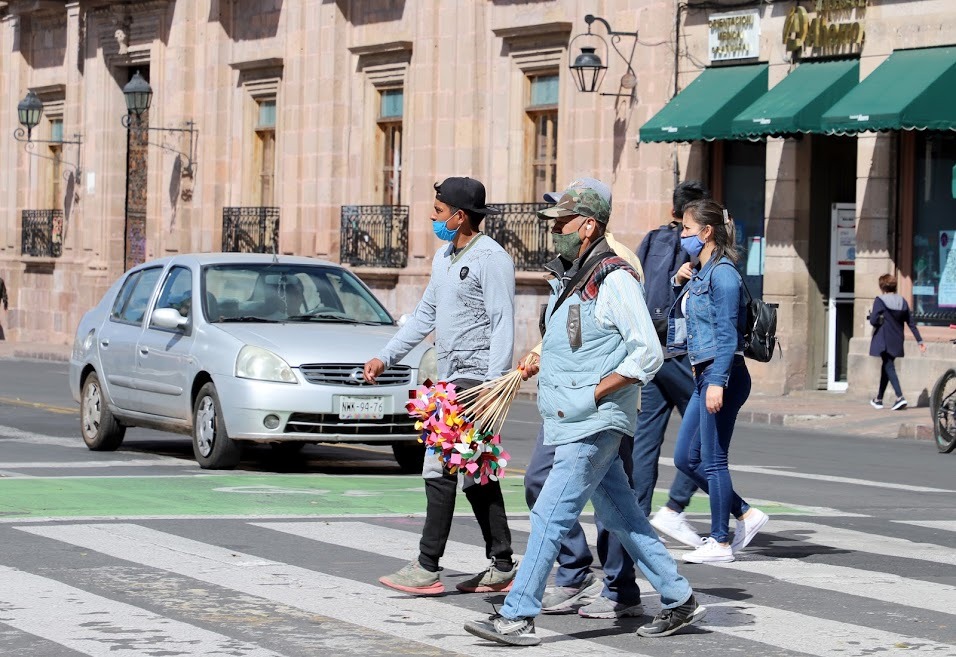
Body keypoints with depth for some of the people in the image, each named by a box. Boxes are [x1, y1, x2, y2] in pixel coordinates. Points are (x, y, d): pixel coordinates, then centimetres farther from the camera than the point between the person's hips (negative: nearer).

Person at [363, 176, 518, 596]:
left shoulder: (490, 258, -12)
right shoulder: (444, 258, 17)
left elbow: (503, 325, -17)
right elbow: (424, 315, 25)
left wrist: (493, 384, -23)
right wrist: (385, 357, 22)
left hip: (475, 379, -10)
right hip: (452, 377, 10)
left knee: (441, 468, -11)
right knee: (475, 475, 10)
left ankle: (427, 568, -9)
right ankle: (502, 567, 14)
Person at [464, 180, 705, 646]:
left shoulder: (614, 279, -13)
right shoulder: (565, 280, 15)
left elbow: (648, 354, -17)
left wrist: (591, 395, -19)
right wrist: (535, 361, 14)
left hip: (595, 424, -10)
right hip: (568, 422, 10)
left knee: (550, 515, -12)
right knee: (621, 516, 14)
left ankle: (517, 617, -11)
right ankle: (679, 600, 22)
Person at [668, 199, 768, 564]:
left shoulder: (722, 272, -13)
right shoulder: (700, 273, 15)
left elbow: (727, 333, -19)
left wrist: (717, 382, -23)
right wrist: (682, 284, 13)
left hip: (722, 375, -10)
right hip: (704, 376, 10)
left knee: (713, 460, -3)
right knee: (685, 458, 11)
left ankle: (720, 542, 6)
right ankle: (746, 515, 18)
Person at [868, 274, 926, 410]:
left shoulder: (879, 301, -11)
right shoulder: (902, 301, 5)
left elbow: (873, 320, -18)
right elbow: (911, 323, 7)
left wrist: (870, 315, 6)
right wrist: (919, 340, 9)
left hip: (884, 341, -6)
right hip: (897, 341, 6)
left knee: (889, 368, -6)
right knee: (885, 367, 18)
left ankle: (900, 397, -23)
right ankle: (879, 399, 28)